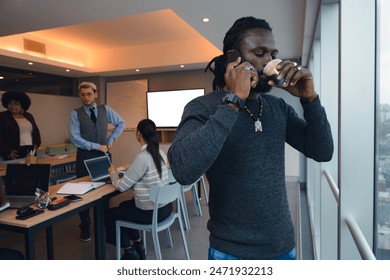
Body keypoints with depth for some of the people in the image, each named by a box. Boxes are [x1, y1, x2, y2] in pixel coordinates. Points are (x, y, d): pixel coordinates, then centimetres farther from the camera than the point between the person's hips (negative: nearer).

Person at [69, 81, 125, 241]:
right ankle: (85, 228, 23)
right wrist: (97, 146, -14)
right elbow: (75, 139, -12)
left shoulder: (105, 110, 3)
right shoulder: (75, 114, -4)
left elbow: (121, 123, 13)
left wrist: (110, 139, 2)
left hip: (103, 155, 2)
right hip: (85, 157, -2)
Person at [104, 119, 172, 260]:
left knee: (110, 214, 13)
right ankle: (137, 244, 31)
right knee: (124, 206, 28)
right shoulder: (160, 153, 2)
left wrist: (113, 173, 3)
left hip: (152, 212, -8)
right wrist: (121, 171, 16)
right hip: (165, 206, 8)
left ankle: (129, 252, 23)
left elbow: (122, 186, -16)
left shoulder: (142, 157, -23)